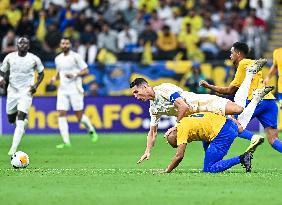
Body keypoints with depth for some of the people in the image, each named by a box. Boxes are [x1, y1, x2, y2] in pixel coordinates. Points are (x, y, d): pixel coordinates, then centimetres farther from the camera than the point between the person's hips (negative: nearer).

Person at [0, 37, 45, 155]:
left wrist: (36, 85, -7)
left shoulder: (34, 59, -5)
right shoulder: (10, 57, -1)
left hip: (26, 92, -3)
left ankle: (13, 149, -17)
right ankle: (25, 120, 47)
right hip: (12, 91, 3)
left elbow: (41, 73, 10)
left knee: (19, 120, -16)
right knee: (11, 119, 11)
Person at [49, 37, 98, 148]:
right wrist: (54, 78, 6)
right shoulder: (58, 59, 12)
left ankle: (91, 130, 27)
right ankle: (66, 142, -9)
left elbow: (86, 71, -4)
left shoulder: (76, 56, -4)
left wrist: (74, 74, -18)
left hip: (75, 89, -5)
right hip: (62, 90, 5)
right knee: (61, 114, -8)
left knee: (79, 116, -2)